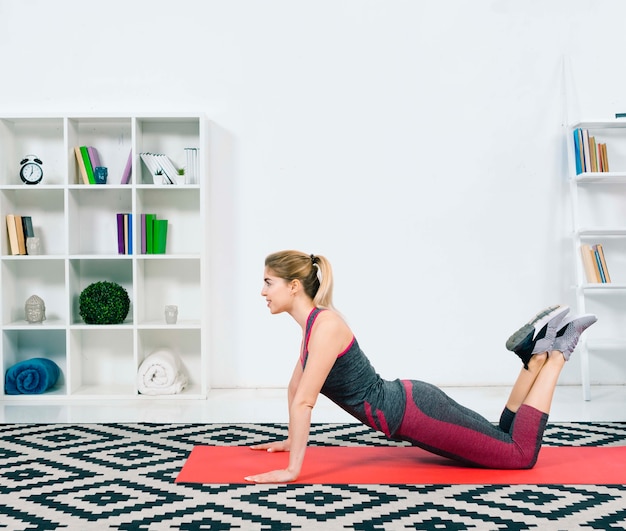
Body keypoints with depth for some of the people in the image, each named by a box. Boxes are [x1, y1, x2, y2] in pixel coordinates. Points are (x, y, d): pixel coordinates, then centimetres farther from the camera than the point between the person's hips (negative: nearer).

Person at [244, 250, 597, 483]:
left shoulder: (326, 326, -22)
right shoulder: (313, 323, 7)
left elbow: (304, 402, -25)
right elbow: (295, 388, 20)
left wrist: (292, 469, -23)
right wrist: (291, 441, 25)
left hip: (415, 413, -9)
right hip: (408, 411, 9)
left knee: (521, 455, -2)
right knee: (501, 442, 22)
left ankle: (557, 350, 6)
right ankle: (537, 355, 16)